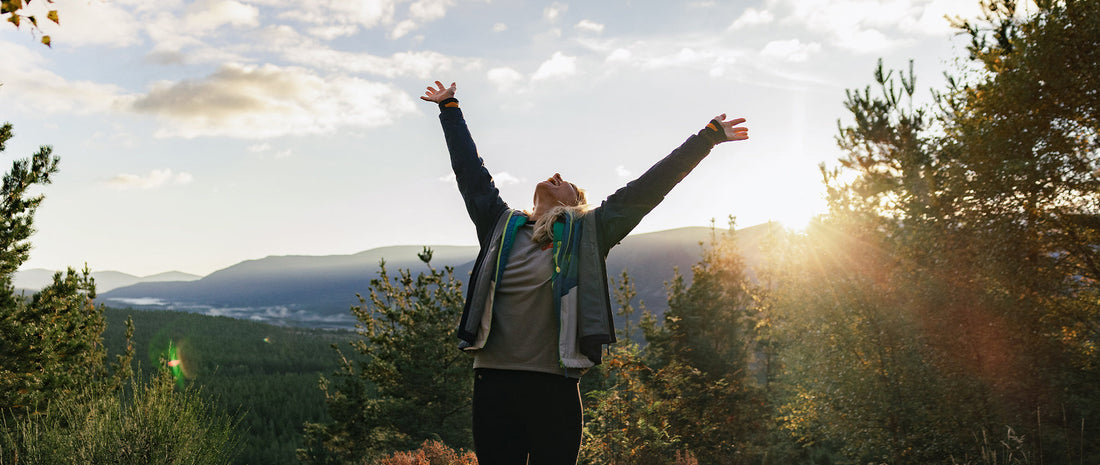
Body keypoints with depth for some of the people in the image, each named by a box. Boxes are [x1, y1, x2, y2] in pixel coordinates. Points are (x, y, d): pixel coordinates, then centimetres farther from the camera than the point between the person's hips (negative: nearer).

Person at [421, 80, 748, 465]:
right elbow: (470, 171, 24)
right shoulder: (501, 226, 15)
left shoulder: (586, 232, 10)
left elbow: (646, 189, 9)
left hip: (554, 388, -1)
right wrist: (449, 108, 33)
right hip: (493, 380, 2)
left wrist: (708, 137, 10)